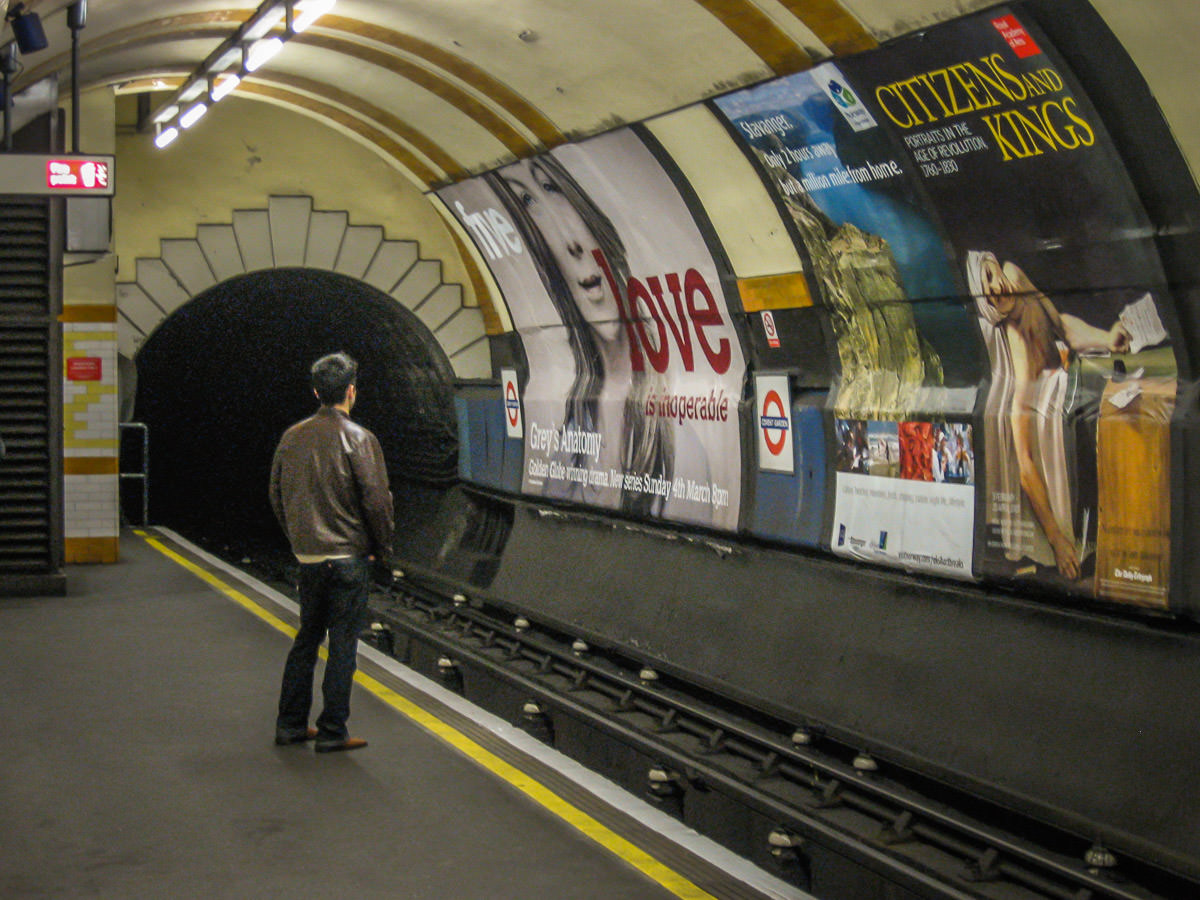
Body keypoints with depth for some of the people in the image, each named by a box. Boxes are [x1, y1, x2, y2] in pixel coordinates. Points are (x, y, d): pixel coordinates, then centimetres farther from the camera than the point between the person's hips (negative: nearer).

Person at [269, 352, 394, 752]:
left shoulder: (292, 437, 5)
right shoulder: (359, 439, -12)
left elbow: (277, 495, 13)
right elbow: (376, 499, -13)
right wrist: (382, 546, 2)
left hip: (308, 557, 6)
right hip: (349, 557, -6)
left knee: (307, 638, 17)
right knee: (343, 643, 1)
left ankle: (291, 723, 20)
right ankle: (332, 731, 4)